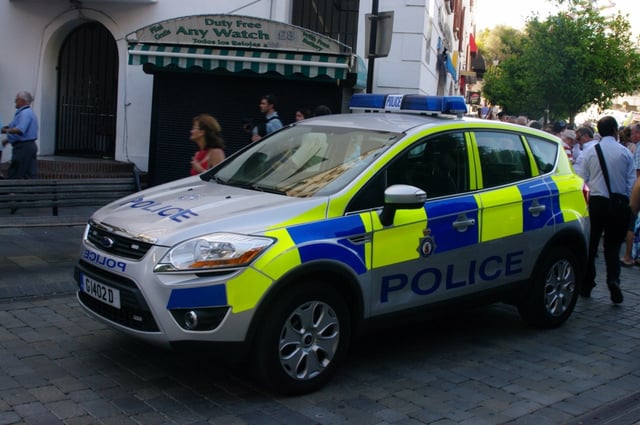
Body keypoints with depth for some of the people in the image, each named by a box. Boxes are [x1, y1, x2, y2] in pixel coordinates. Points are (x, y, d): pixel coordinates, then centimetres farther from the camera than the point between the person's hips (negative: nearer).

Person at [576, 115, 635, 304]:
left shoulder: (590, 152, -2)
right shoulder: (625, 153, -3)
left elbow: (583, 179, 2)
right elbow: (631, 182, 0)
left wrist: (586, 200, 14)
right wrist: (629, 206, 11)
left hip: (596, 202, 0)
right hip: (619, 204, 0)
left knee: (590, 244, 10)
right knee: (613, 245, 9)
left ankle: (586, 286, 16)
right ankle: (613, 280, -12)